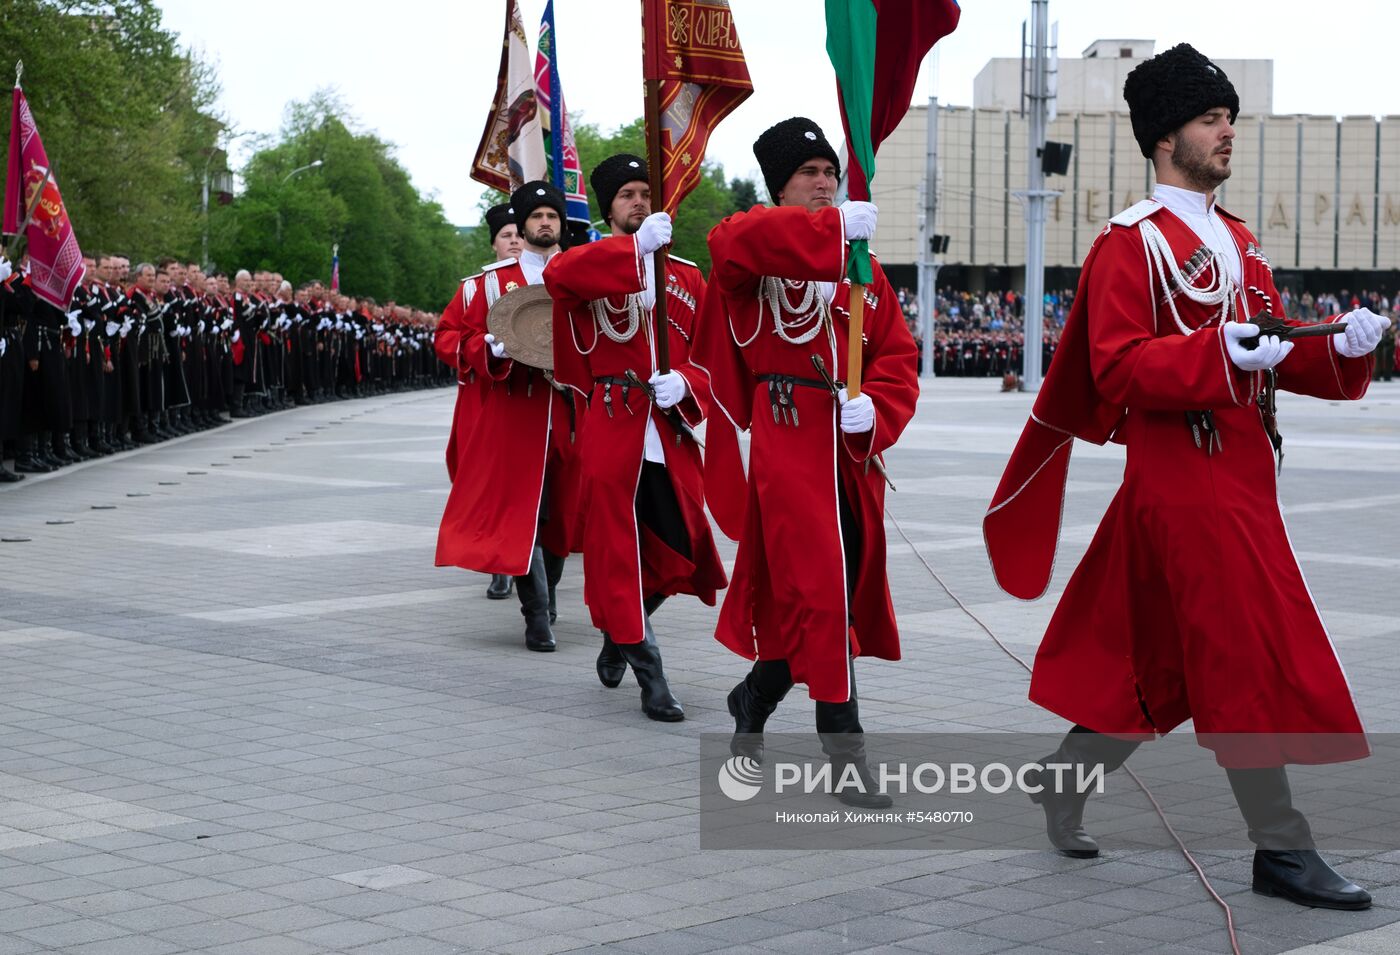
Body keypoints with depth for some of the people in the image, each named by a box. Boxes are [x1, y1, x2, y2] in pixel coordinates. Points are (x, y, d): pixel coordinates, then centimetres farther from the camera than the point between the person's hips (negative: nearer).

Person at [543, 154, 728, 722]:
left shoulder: (687, 277, 13)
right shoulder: (589, 266, 3)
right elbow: (558, 276, -22)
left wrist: (684, 383, -12)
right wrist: (637, 245, -31)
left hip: (672, 436, 3)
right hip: (611, 432, -3)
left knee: (680, 551, 5)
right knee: (619, 552, -3)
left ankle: (618, 636, 33)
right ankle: (649, 676, 8)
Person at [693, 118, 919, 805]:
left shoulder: (860, 268, 15)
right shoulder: (754, 250, 0)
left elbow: (896, 356, 10)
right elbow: (733, 242, -26)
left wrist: (875, 406, -11)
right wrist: (836, 226, -33)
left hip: (851, 448, 6)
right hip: (785, 442, -6)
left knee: (829, 589, 11)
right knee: (821, 588, -12)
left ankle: (753, 701, 35)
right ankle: (844, 748, -8)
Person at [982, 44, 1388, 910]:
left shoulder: (1239, 241, 18)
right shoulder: (1132, 243, -8)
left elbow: (1275, 354, 17)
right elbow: (1117, 367, -15)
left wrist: (1342, 348, -3)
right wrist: (1216, 352, -28)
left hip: (1241, 471, 9)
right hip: (1184, 473, -8)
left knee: (1161, 658, 13)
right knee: (1249, 658, -8)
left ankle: (1066, 785, 28)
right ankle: (1282, 847, -1)